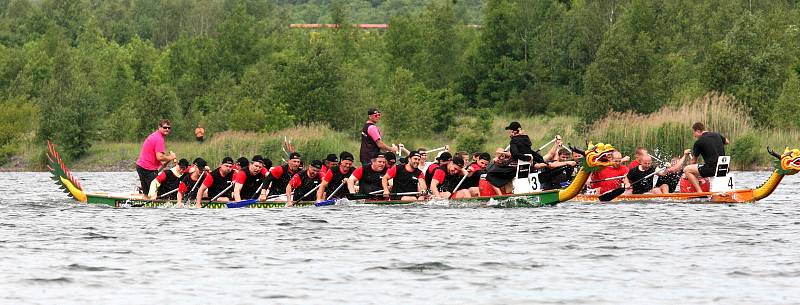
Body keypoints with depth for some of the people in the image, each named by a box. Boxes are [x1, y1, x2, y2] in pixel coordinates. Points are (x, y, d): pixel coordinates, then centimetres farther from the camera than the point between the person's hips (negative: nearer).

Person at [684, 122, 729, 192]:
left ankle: (699, 191, -10)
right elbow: (727, 141, 33)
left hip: (712, 169, -8)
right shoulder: (717, 135, 11)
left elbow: (693, 161, 5)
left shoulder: (698, 142, -6)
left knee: (686, 170, -1)